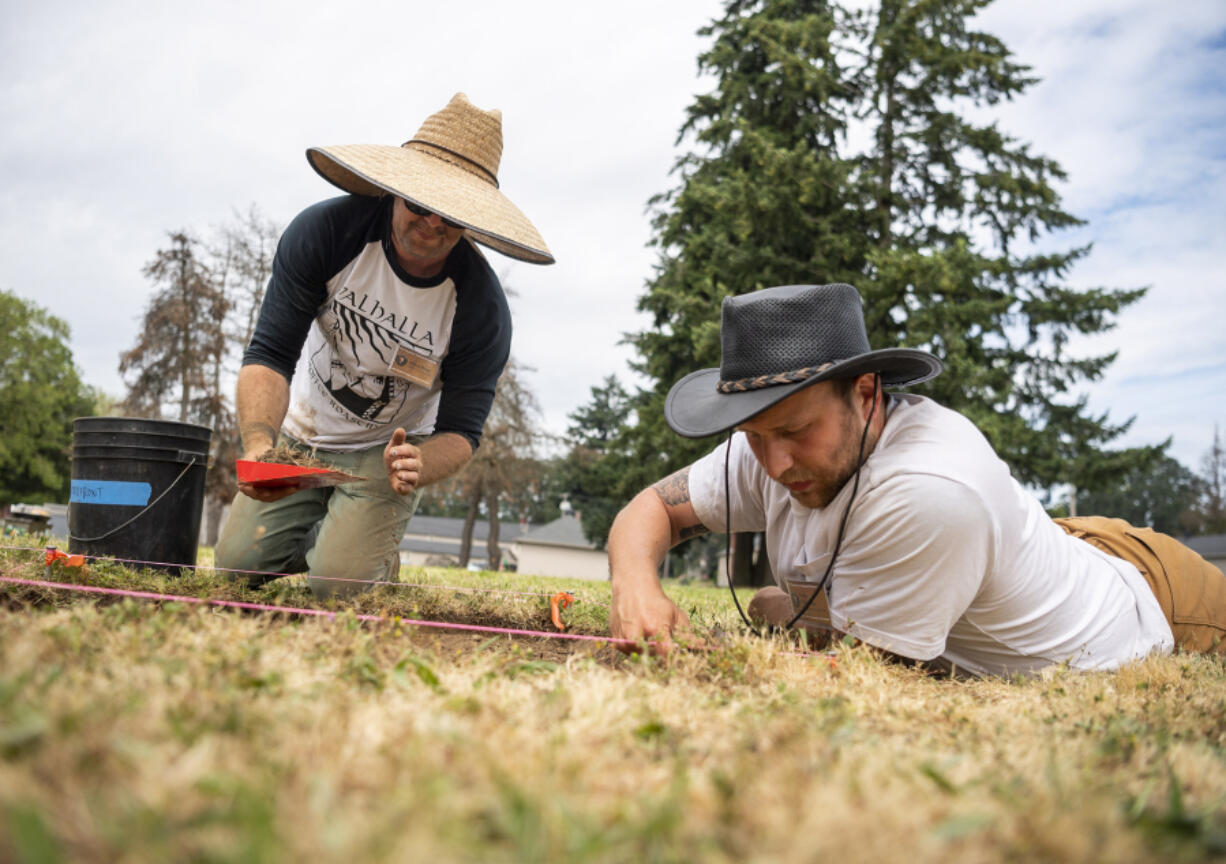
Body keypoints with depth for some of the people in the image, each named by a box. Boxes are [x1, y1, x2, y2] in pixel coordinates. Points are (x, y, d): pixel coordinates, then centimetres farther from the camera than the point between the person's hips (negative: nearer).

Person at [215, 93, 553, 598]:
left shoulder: (481, 309, -25)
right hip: (299, 436, 2)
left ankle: (381, 554, 18)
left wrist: (419, 465, -45)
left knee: (340, 583, -19)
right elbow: (270, 354, -24)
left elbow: (460, 431, -20)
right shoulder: (325, 233, -23)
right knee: (237, 566, -5)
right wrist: (259, 443, -43)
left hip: (386, 451, -2)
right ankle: (312, 530, 28)